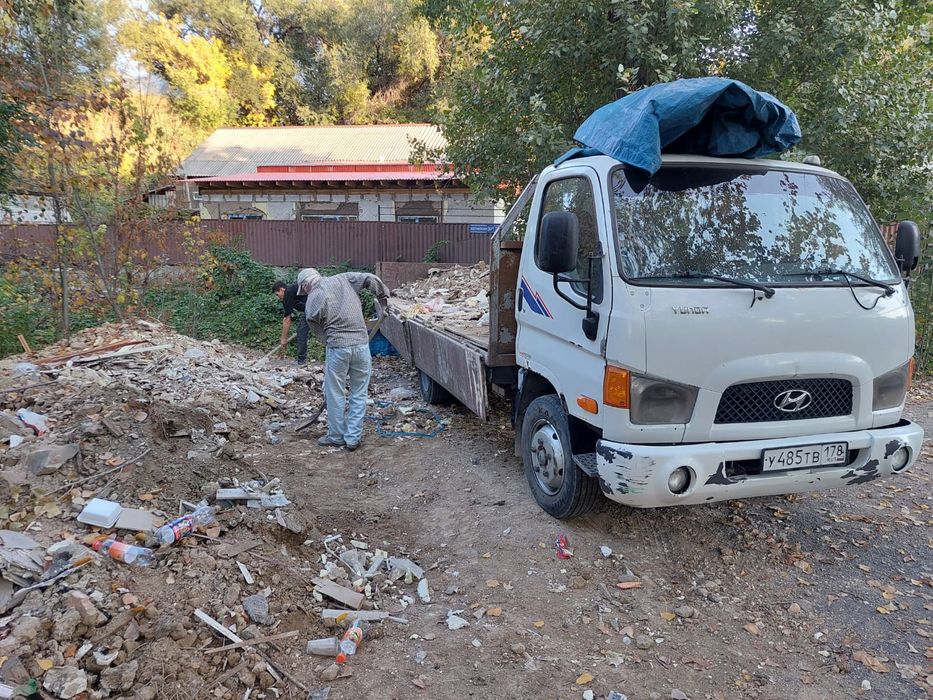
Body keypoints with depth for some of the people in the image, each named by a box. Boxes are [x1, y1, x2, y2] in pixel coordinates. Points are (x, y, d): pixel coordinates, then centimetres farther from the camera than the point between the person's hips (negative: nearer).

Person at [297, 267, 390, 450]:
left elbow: (321, 333, 7)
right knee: (359, 393, 11)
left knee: (335, 394, 13)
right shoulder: (342, 279, 6)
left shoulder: (311, 303, 2)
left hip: (337, 347, -2)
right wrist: (384, 299, 12)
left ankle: (336, 437, 26)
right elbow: (371, 279, -1)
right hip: (361, 344, 2)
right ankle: (353, 438, 16)